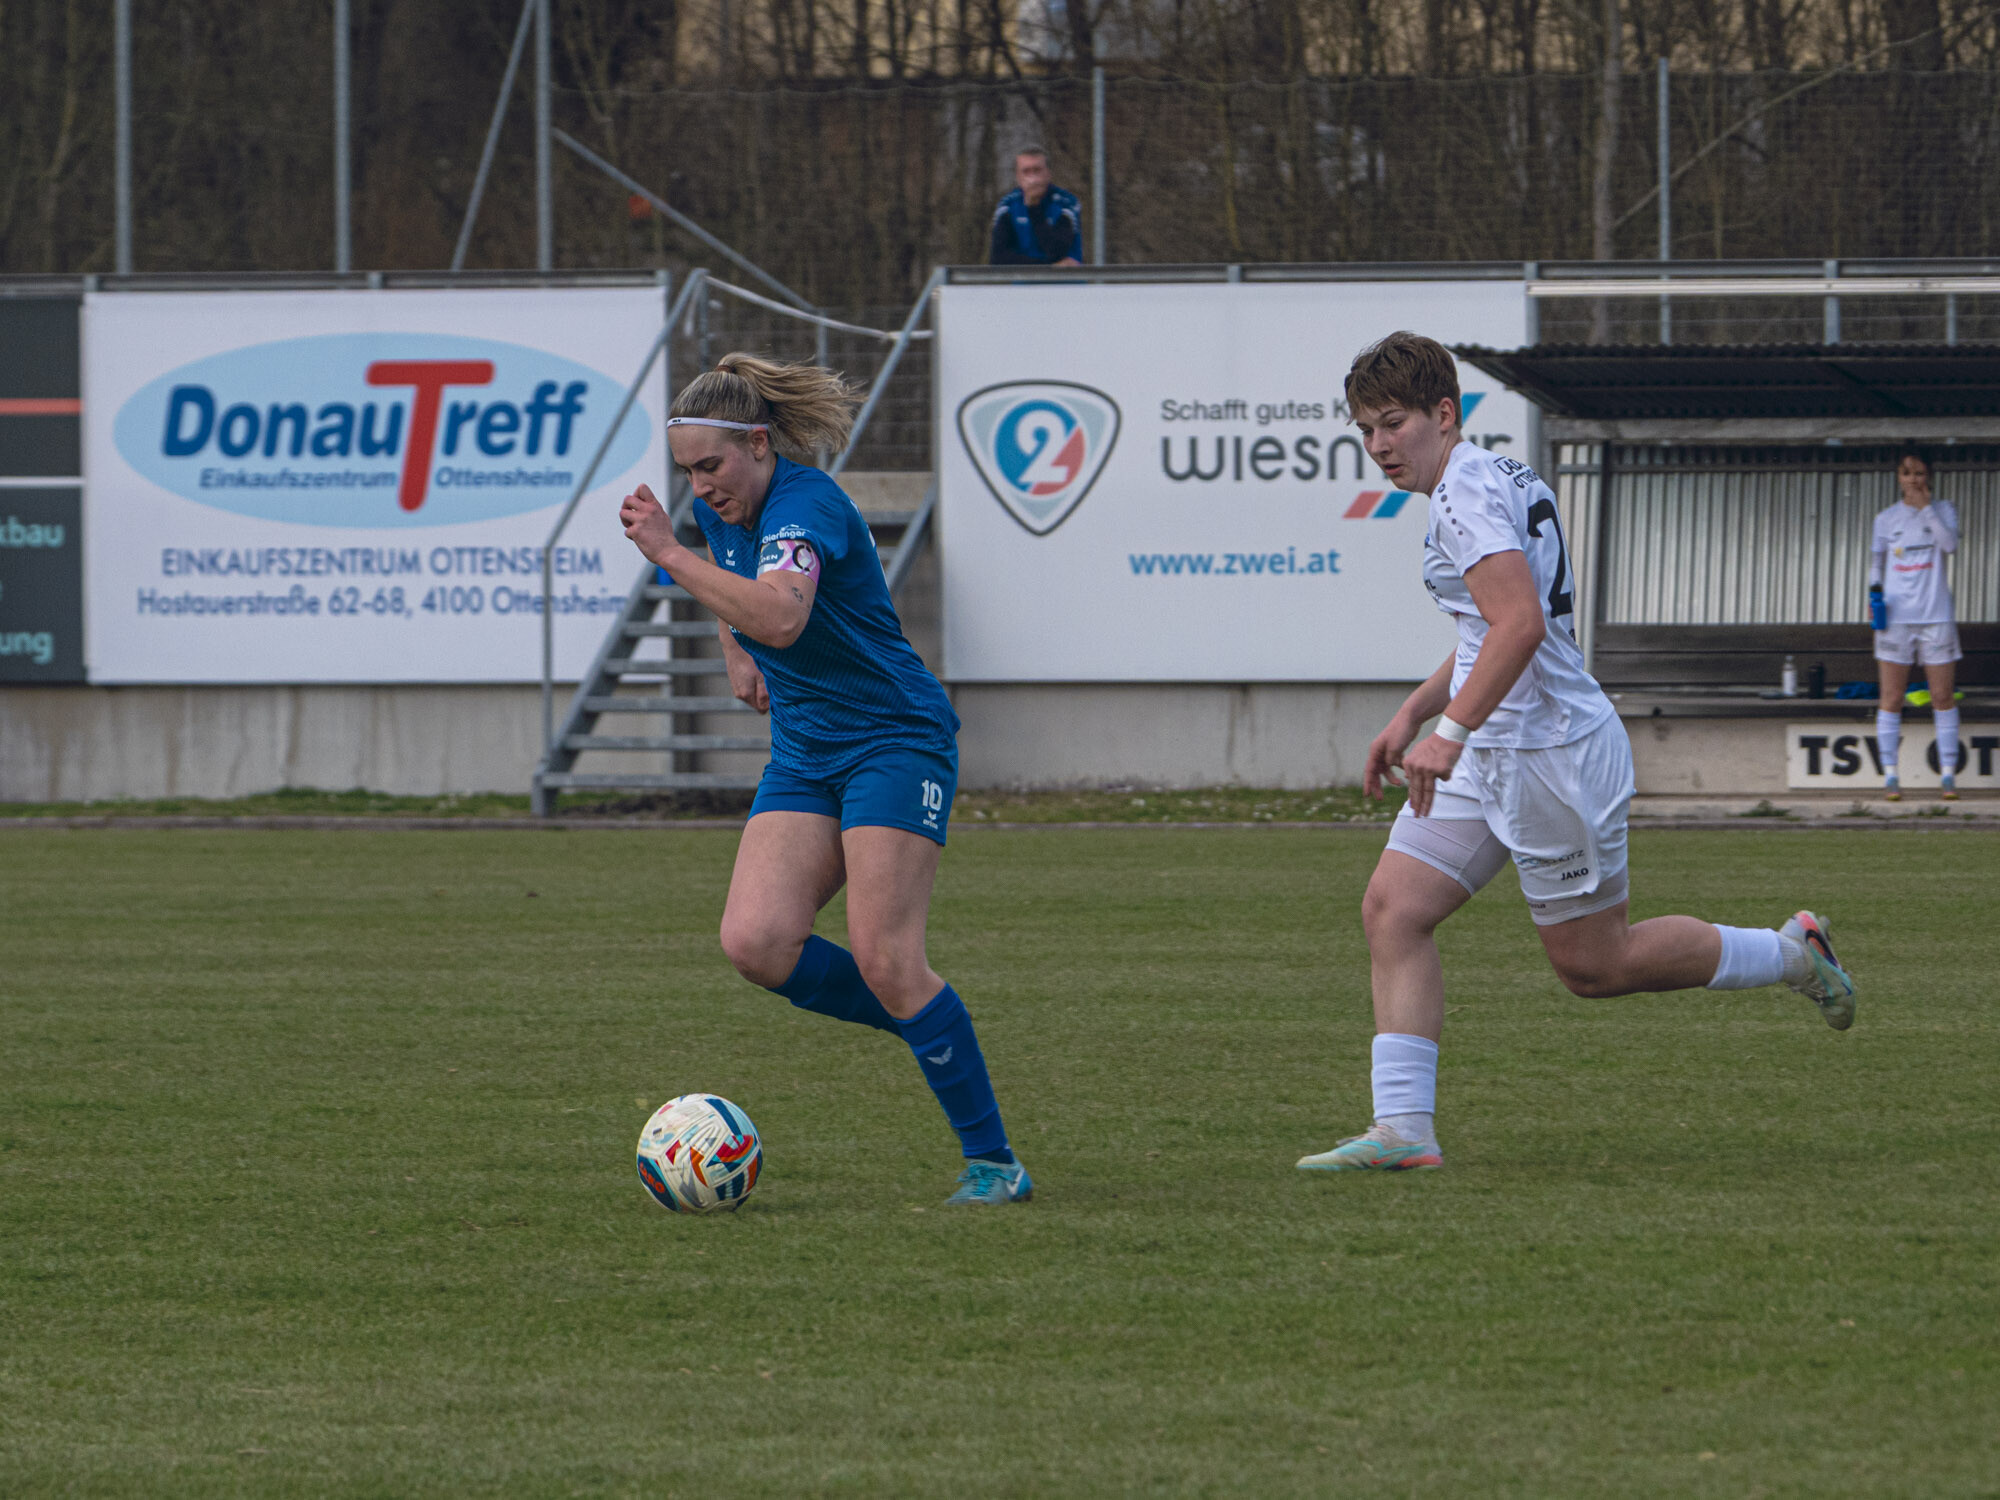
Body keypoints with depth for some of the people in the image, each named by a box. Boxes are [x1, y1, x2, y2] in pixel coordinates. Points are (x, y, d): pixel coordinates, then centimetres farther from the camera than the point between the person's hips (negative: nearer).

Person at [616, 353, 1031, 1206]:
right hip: (803, 752, 8)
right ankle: (923, 1024, 9)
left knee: (885, 960, -16)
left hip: (895, 741, -8)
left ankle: (992, 1161, -5)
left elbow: (781, 616, -42)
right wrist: (736, 655, 17)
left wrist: (670, 554, -38)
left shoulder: (804, 504, -21)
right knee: (755, 943, -13)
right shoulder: (721, 510, 4)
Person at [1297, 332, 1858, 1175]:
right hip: (1490, 756, 10)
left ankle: (1791, 956, 20)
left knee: (1594, 963, 1)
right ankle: (1403, 1130, -8)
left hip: (1550, 754, -10)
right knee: (1392, 912, -3)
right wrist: (1412, 716, 23)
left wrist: (1452, 732, -33)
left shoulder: (1469, 494, -17)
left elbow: (1520, 625, -29)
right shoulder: (1499, 479, 15)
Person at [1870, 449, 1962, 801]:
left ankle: (1948, 774, 3)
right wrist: (1874, 591, -3)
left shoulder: (1942, 510, 5)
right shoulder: (1886, 519, 8)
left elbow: (1950, 544, -13)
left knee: (1943, 698, -1)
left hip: (1935, 616, -1)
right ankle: (1890, 775, 2)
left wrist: (1926, 508, -13)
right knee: (1891, 699, -1)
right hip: (1895, 615, 1)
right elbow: (1877, 563, 15)